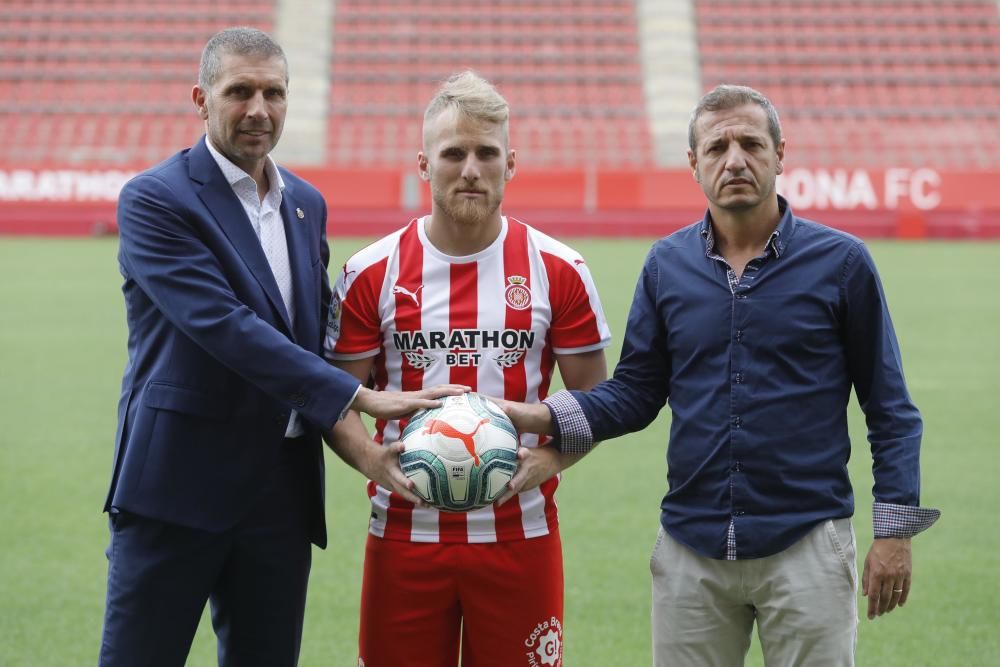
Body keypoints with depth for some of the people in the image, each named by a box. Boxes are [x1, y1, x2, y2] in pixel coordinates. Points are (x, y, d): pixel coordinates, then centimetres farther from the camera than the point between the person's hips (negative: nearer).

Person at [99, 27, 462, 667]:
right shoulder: (154, 199, -9)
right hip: (179, 480, -6)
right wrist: (360, 397, -22)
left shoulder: (306, 204, 13)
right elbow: (224, 326, -19)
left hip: (284, 489, 6)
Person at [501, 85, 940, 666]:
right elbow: (635, 393, 10)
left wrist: (895, 530, -4)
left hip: (806, 546, -2)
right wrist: (548, 418, -7)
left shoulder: (840, 262, -2)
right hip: (690, 548, 3)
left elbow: (890, 407, 1)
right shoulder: (667, 264, 6)